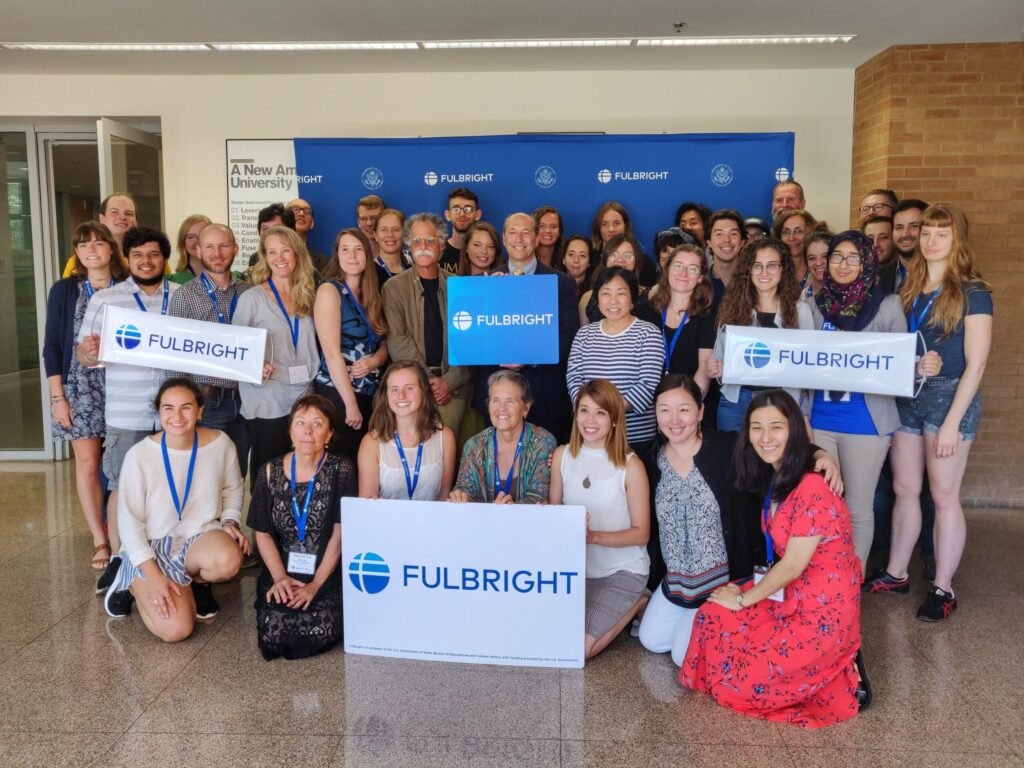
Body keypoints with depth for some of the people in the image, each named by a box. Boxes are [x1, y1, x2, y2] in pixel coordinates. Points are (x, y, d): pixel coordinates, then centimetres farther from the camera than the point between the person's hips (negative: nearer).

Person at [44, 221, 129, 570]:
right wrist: (57, 397, -3)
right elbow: (52, 346, 3)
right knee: (88, 462, 1)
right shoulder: (64, 290, 4)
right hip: (81, 386, 0)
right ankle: (100, 541, 10)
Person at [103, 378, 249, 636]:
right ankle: (134, 583, 12)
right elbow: (130, 521, -10)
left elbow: (232, 489, 11)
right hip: (153, 547, -2)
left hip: (201, 538, 2)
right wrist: (153, 576, -17)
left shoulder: (220, 443, -9)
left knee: (228, 560, -35)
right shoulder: (139, 455, -15)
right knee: (175, 630, -20)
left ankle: (199, 581, 4)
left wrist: (230, 522, -7)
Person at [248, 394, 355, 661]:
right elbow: (262, 532, 4)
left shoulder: (341, 469, -6)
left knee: (318, 636, -23)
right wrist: (280, 578, -9)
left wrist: (315, 584, -13)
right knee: (273, 636, -20)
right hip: (282, 571, 2)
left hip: (328, 573, -2)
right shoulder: (270, 472, 2)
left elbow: (341, 532, -8)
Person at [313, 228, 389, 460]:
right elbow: (332, 353, -14)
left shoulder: (372, 294, 12)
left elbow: (383, 343, 14)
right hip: (337, 394, -6)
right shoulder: (329, 291, -7)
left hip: (371, 393, 6)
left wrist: (375, 360, -10)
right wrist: (351, 404, -16)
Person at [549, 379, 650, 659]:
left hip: (622, 571, -5)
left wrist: (593, 536, -25)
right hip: (574, 567, 5)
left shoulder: (630, 465, -14)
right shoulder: (562, 455, -2)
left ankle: (635, 603, 9)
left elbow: (641, 533, -10)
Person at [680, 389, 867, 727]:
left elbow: (793, 565, -18)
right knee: (712, 617, -5)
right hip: (788, 594, 9)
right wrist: (740, 592, 1)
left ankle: (841, 673, 7)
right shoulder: (773, 480, 5)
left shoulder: (812, 489, -22)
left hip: (824, 612, -9)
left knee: (741, 679, -10)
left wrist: (744, 599, -7)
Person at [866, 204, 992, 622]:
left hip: (950, 396, -5)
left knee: (944, 495, 1)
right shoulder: (909, 288, 10)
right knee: (904, 489, 12)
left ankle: (943, 589, 14)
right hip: (906, 396, 5)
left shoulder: (972, 292, -6)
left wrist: (952, 422, -15)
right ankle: (895, 573, 25)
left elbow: (975, 364, -11)